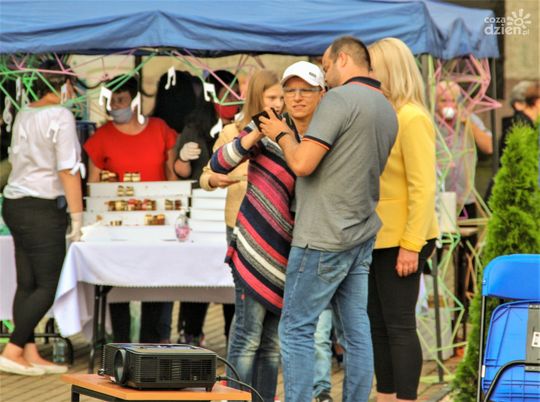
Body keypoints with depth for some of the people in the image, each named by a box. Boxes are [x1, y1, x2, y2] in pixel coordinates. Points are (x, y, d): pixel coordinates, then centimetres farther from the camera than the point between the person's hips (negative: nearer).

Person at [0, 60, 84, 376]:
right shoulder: (61, 116, -12)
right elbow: (68, 171, -16)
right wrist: (77, 216, -12)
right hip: (42, 209, -8)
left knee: (27, 284, 8)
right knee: (48, 287, -4)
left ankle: (30, 355, 9)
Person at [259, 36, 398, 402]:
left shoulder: (340, 99, -14)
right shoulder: (388, 111, 13)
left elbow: (303, 164, -20)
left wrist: (282, 136, -1)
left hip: (325, 238, -8)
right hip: (362, 235, 8)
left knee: (296, 329, -3)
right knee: (356, 329, 8)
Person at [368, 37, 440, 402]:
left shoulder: (412, 118, -12)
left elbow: (423, 187, -16)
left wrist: (411, 245, -20)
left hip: (401, 241, -8)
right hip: (375, 239, 8)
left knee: (399, 327, -5)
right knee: (378, 327, 12)